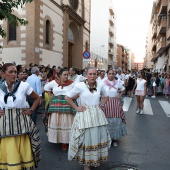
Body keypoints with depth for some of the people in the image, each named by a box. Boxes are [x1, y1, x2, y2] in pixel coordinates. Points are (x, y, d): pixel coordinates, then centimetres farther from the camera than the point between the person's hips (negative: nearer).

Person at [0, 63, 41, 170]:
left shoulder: (24, 85, -5)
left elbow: (37, 98, 8)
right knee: (10, 154, 5)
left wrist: (31, 110, 0)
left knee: (25, 152, 7)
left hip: (21, 122, -1)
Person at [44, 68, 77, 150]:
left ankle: (65, 141, 8)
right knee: (55, 123, 4)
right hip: (56, 105, 2)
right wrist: (51, 95, 11)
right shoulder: (54, 82, 7)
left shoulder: (72, 83, 0)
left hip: (68, 106, -2)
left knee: (66, 123, -1)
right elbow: (46, 87, 21)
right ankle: (57, 139, 19)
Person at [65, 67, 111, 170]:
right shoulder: (80, 85, -10)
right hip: (85, 115, -4)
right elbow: (67, 97, -3)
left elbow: (106, 96, 21)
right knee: (86, 139, 6)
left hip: (98, 115, 4)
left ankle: (96, 159, 37)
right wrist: (76, 107, -6)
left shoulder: (100, 86, 3)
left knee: (97, 138, 15)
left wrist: (101, 104, 5)